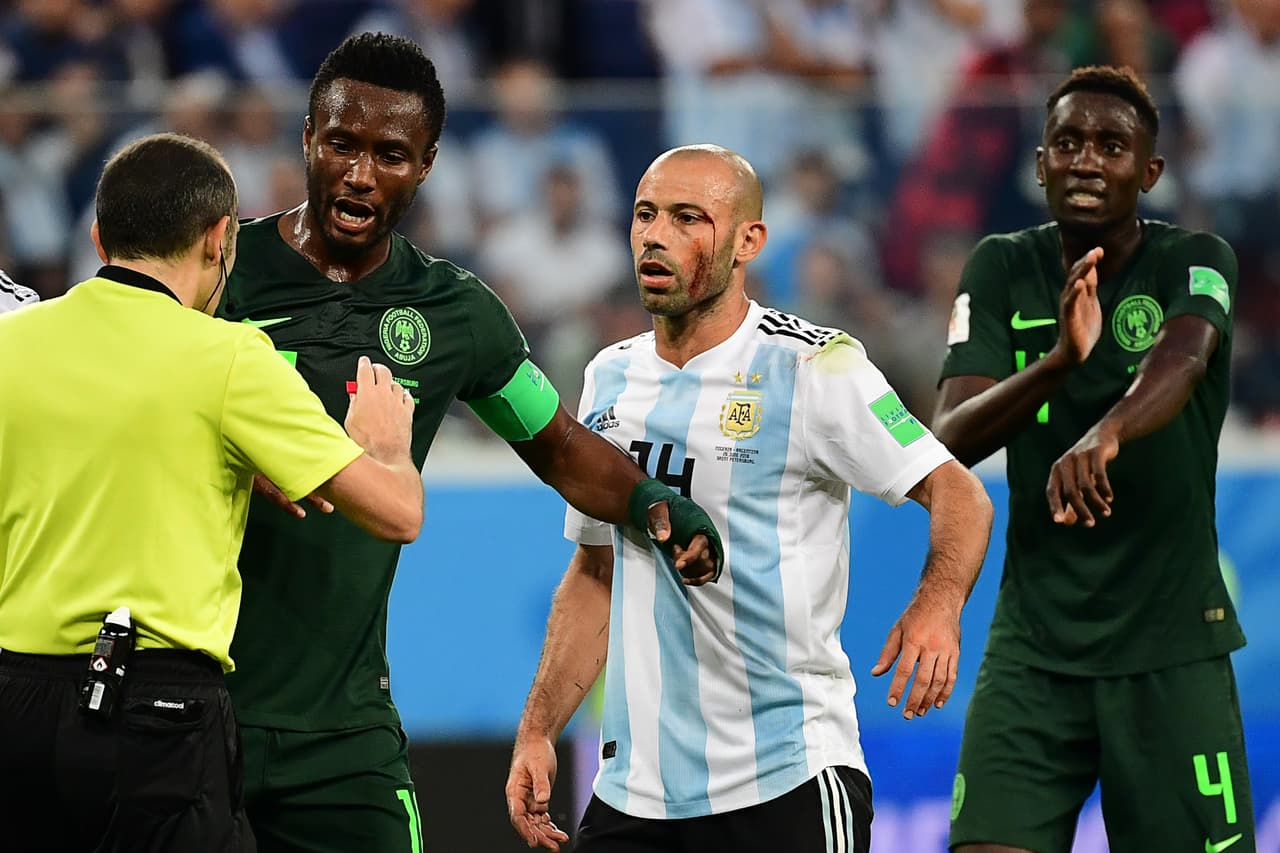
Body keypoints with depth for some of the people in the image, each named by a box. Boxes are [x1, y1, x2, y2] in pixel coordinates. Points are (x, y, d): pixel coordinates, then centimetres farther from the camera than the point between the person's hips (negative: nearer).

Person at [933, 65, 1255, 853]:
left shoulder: (1196, 262, -5)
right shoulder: (1002, 270, 2)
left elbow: (1181, 359, -28)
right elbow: (952, 440, -11)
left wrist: (1106, 435, -50)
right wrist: (1060, 359, -30)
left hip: (1173, 648, -2)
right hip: (1033, 649, 2)